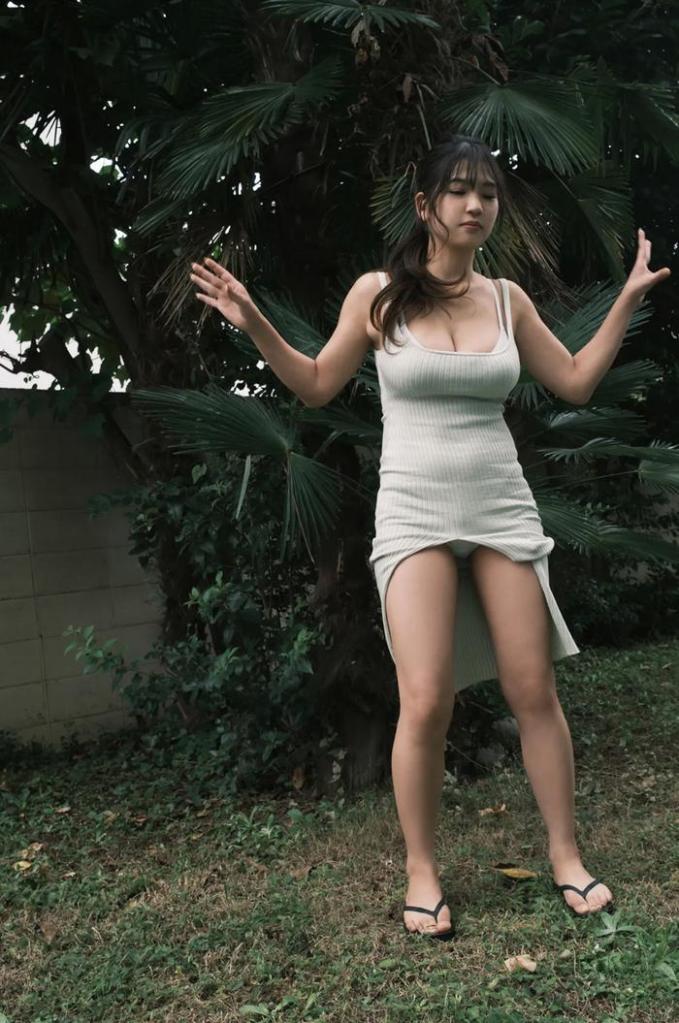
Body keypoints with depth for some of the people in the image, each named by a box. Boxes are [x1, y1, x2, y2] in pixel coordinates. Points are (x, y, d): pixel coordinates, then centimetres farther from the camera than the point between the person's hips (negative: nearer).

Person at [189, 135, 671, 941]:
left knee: (534, 691, 4)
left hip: (503, 507, 3)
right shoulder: (378, 294, -1)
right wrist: (255, 326, -5)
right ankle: (420, 871, 12)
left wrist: (627, 300, 10)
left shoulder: (507, 299, 7)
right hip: (415, 513, -3)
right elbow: (317, 386, 7)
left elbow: (575, 383, 15)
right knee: (426, 703, -10)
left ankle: (566, 857, 22)